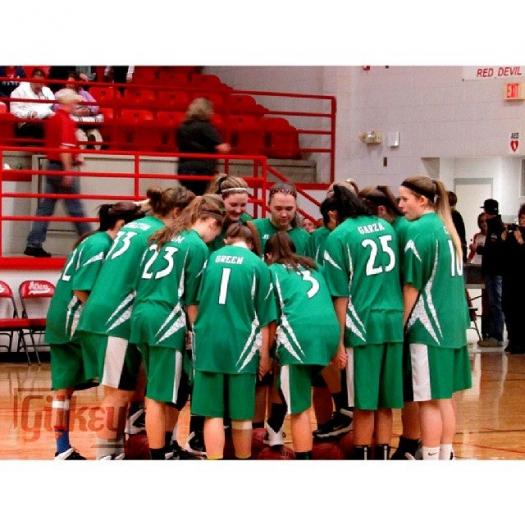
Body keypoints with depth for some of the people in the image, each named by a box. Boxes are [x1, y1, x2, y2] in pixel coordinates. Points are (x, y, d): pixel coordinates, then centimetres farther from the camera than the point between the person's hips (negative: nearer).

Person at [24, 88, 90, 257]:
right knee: (75, 207, -1)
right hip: (63, 167, -9)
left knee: (46, 206, 6)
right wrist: (68, 171, -23)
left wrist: (74, 157, 22)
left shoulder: (53, 119, 13)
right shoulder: (66, 120, -15)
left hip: (52, 165, 9)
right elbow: (64, 147, -22)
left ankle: (34, 244, 3)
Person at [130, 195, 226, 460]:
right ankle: (159, 455, 2)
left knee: (177, 387, 20)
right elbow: (192, 299, -5)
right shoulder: (198, 246, -5)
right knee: (159, 396, -3)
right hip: (165, 321, -8)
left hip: (141, 316, 8)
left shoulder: (163, 237, 18)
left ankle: (167, 445, 29)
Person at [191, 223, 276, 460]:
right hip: (240, 344, -2)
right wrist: (264, 355, 10)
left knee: (213, 412, 3)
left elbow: (195, 302, 19)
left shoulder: (211, 258, 10)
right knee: (241, 413, 9)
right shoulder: (257, 264, 2)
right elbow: (264, 318, 3)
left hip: (207, 342, 2)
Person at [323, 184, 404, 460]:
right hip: (394, 320, 5)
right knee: (385, 403, 11)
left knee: (364, 404, 1)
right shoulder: (386, 226, 12)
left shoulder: (339, 236, -5)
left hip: (363, 324, -5)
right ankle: (382, 455, 15)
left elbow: (341, 295, -7)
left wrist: (339, 342, -4)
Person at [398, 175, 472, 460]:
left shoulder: (419, 229, -12)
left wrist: (402, 324, -4)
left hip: (428, 325, -8)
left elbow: (412, 285, -12)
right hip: (452, 322, 8)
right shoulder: (446, 227, 13)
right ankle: (445, 457, 18)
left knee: (429, 400, -4)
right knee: (445, 396, 13)